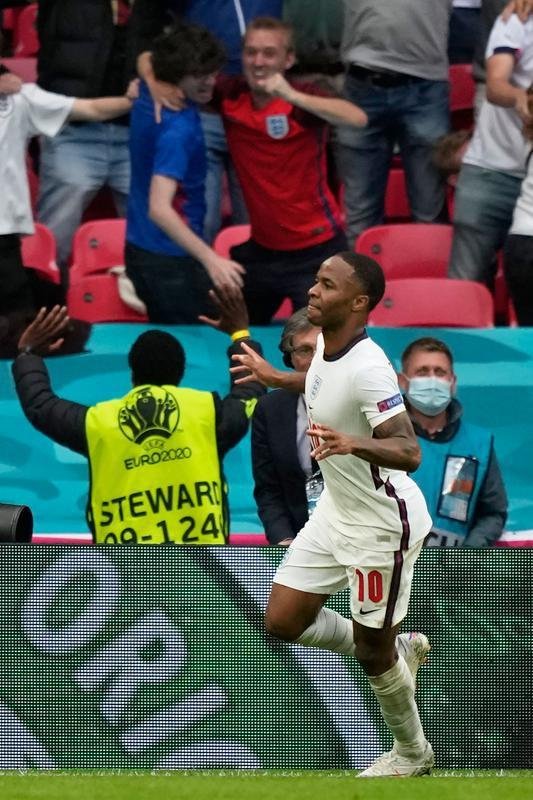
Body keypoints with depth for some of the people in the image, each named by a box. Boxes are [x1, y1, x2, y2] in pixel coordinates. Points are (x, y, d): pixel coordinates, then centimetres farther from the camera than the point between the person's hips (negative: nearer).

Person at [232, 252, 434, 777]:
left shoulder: (366, 369, -29)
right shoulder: (326, 344, -3)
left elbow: (409, 453, -35)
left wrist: (353, 443, -51)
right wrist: (277, 378, 27)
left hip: (383, 525, -9)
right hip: (336, 512, 9)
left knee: (372, 652, 5)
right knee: (282, 621, 8)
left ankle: (412, 752, 30)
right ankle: (400, 649, 28)